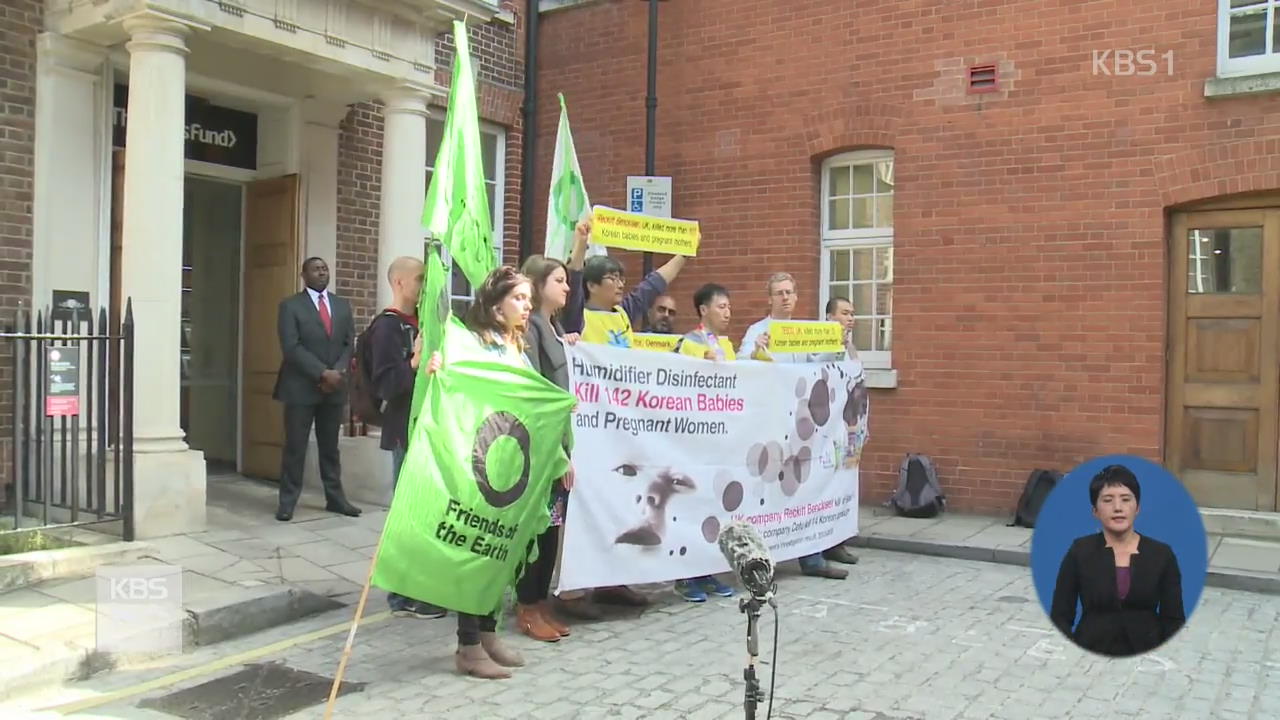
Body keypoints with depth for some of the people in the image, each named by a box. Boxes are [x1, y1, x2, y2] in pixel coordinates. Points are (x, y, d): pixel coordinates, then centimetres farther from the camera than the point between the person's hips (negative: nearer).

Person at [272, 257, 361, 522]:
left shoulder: (342, 306, 13)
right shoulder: (290, 305, -2)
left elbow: (349, 344, 8)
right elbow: (291, 347, -12)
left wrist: (337, 373, -9)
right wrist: (322, 373, -18)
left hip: (335, 387, 4)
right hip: (301, 387, -4)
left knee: (330, 446, 10)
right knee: (295, 446, 0)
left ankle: (335, 497, 16)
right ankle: (287, 500, 7)